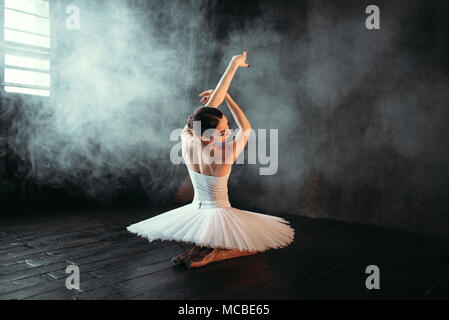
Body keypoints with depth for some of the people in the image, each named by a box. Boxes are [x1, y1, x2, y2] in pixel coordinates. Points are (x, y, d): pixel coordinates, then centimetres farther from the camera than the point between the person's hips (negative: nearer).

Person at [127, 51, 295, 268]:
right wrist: (226, 97, -3)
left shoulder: (187, 142, -15)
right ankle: (210, 254, -6)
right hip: (219, 216, -5)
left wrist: (233, 66, -1)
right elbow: (246, 128, -9)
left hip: (194, 211, 6)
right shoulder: (223, 157, -28)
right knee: (261, 243, 14)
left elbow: (210, 105, -7)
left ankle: (195, 247, 7)